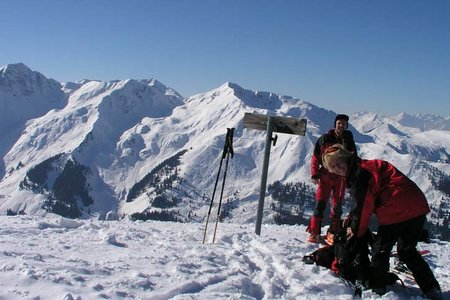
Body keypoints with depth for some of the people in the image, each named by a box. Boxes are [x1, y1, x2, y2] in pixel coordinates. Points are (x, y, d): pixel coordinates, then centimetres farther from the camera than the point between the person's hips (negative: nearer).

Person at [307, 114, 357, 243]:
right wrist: (314, 175, -5)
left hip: (340, 178, 2)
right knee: (320, 204, -5)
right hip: (325, 177, -2)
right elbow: (315, 157, 2)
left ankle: (333, 233, 14)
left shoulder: (349, 141, 4)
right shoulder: (324, 139, -1)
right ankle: (314, 233, 0)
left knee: (337, 207, 6)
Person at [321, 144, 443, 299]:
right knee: (407, 250, 21)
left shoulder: (359, 172, -7)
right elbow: (366, 201, 26)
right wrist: (352, 218, 20)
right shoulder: (370, 165, 24)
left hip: (396, 212, -10)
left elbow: (363, 205, -7)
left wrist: (357, 230, 7)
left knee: (380, 249, 7)